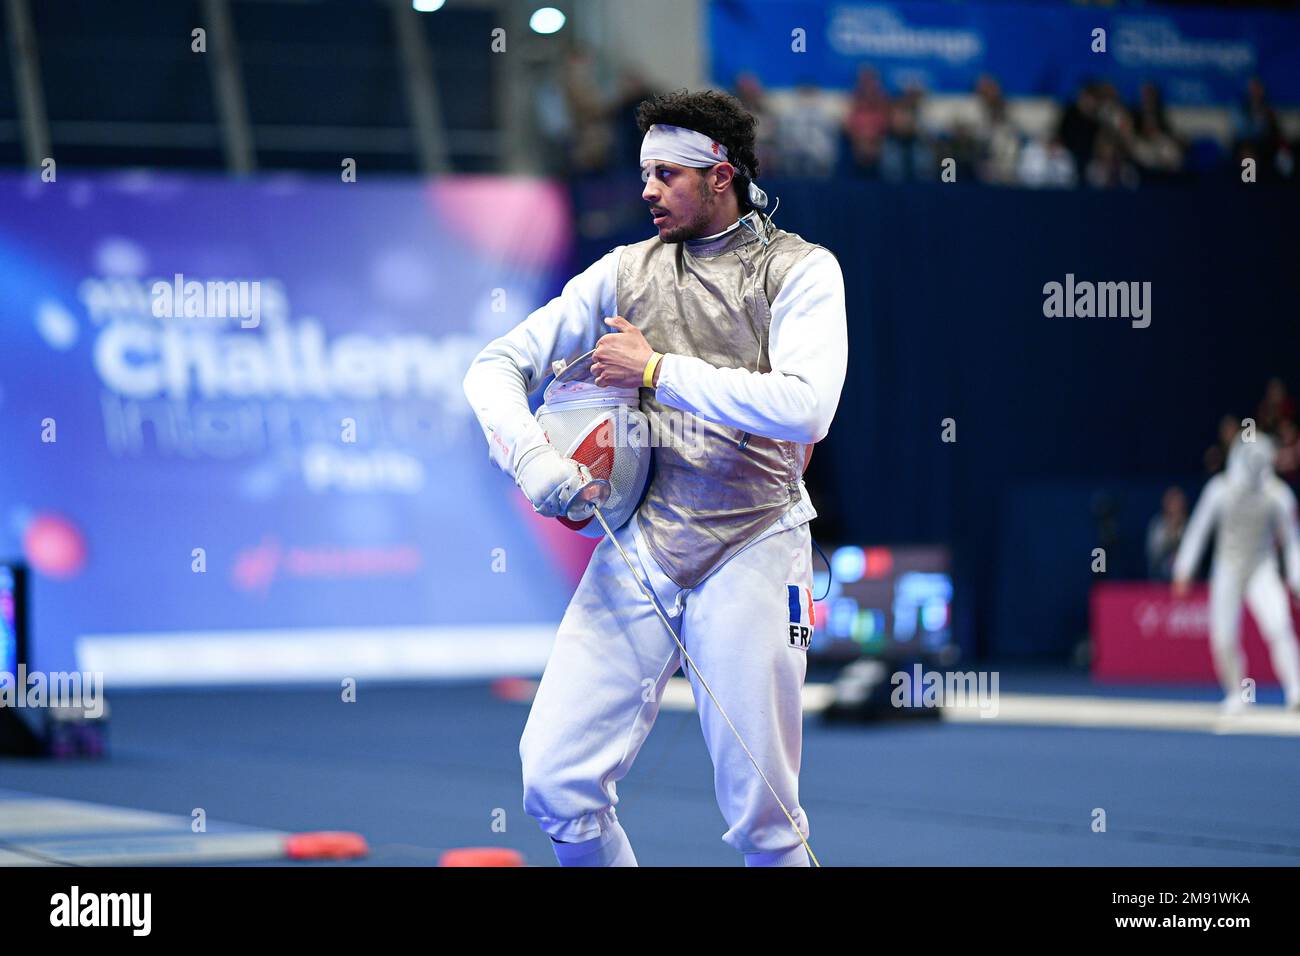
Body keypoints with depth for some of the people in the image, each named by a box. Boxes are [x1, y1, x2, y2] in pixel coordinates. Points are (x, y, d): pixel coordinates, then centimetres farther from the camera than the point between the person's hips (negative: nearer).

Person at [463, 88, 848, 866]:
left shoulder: (802, 270, -3)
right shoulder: (628, 270, 9)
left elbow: (804, 409, -20)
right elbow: (497, 367, 11)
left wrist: (658, 370, -15)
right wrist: (529, 455, -9)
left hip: (751, 554, -4)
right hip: (638, 549, 4)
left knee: (762, 815, -2)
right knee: (557, 785, -4)